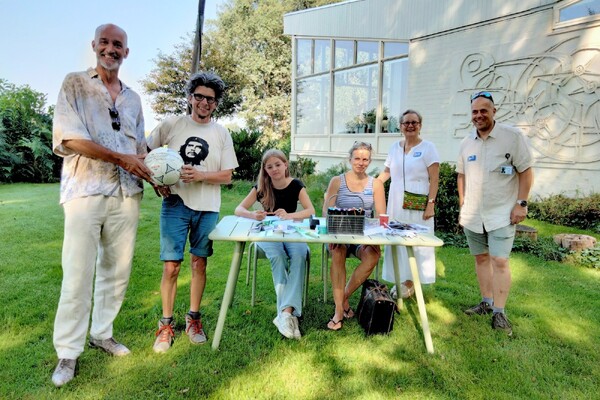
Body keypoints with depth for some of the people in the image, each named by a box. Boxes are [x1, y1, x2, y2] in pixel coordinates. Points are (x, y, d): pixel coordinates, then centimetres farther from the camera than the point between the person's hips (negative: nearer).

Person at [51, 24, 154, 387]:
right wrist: (121, 158, -13)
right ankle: (68, 353, 12)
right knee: (78, 275, -1)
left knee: (117, 270, 9)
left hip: (126, 194, 5)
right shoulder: (75, 84, 4)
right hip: (85, 191, -4)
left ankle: (102, 333, 26)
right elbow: (69, 138, -9)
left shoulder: (133, 98, 17)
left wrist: (155, 176, 2)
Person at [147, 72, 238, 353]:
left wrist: (199, 175, -14)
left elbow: (226, 176, 1)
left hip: (207, 208, 1)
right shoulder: (171, 125, 3)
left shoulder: (222, 134, 5)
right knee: (171, 266, -2)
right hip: (175, 203, -1)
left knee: (199, 264, 9)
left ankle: (193, 319, 26)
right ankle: (166, 324, 16)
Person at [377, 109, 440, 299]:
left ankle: (412, 281, 11)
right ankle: (401, 280, 19)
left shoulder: (427, 147, -3)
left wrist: (431, 204, -15)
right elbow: (387, 172, 18)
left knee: (416, 242, -1)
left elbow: (434, 179, -7)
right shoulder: (395, 147, 11)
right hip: (396, 203, 5)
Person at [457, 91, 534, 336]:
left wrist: (521, 203, -11)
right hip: (473, 215, 5)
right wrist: (462, 205, 11)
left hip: (501, 214, -5)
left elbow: (526, 171, -5)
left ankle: (499, 313, 4)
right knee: (481, 258, 12)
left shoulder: (512, 137, -6)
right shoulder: (466, 143, 8)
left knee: (499, 261, -7)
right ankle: (486, 302, 26)